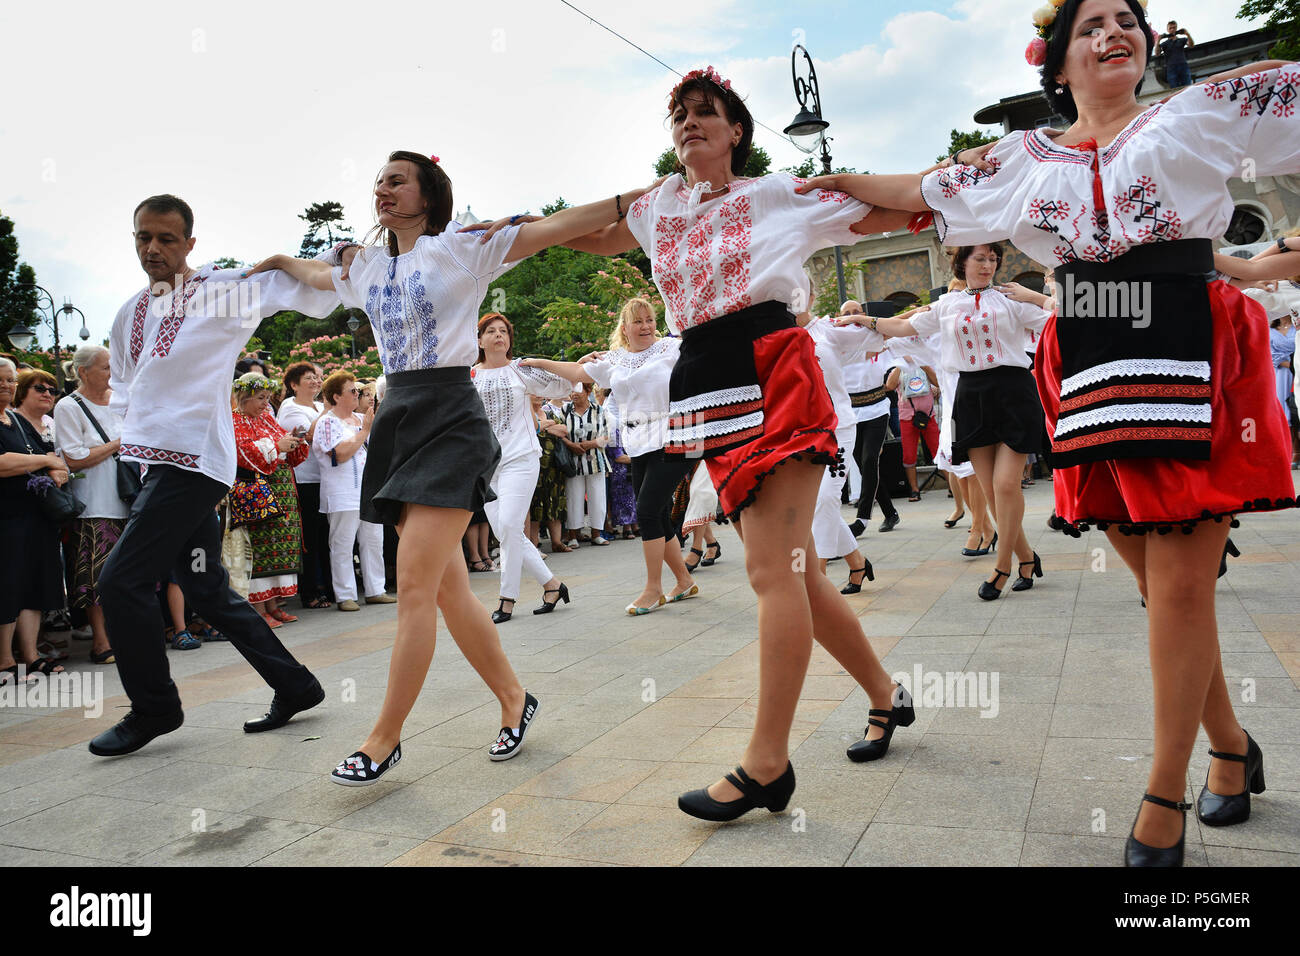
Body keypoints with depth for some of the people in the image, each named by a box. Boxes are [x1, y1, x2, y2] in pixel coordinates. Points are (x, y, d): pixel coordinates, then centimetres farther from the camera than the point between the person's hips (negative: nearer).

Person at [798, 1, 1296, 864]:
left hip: (1194, 371, -2)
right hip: (1094, 379, 3)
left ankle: (1166, 795, 9)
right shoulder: (1025, 161, 15)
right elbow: (923, 192, 23)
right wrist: (838, 183, 28)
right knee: (1161, 585, 6)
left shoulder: (1202, 115, 9)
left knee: (1181, 585, -4)